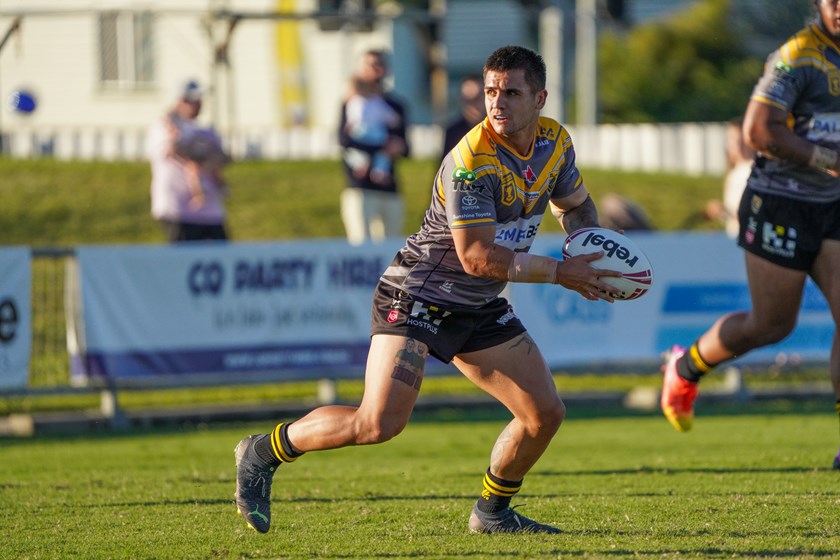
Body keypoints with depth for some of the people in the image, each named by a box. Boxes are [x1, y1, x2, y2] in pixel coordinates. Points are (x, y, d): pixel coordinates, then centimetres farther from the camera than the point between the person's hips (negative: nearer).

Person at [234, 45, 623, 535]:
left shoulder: (555, 141, 0)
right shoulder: (472, 161, -26)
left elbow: (576, 205, 21)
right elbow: (478, 257, -28)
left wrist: (591, 253, 0)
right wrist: (560, 273, -24)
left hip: (481, 309, 8)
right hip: (417, 299, -8)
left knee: (546, 413, 3)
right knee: (379, 423, -20)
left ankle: (493, 512, 25)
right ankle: (265, 452, 0)